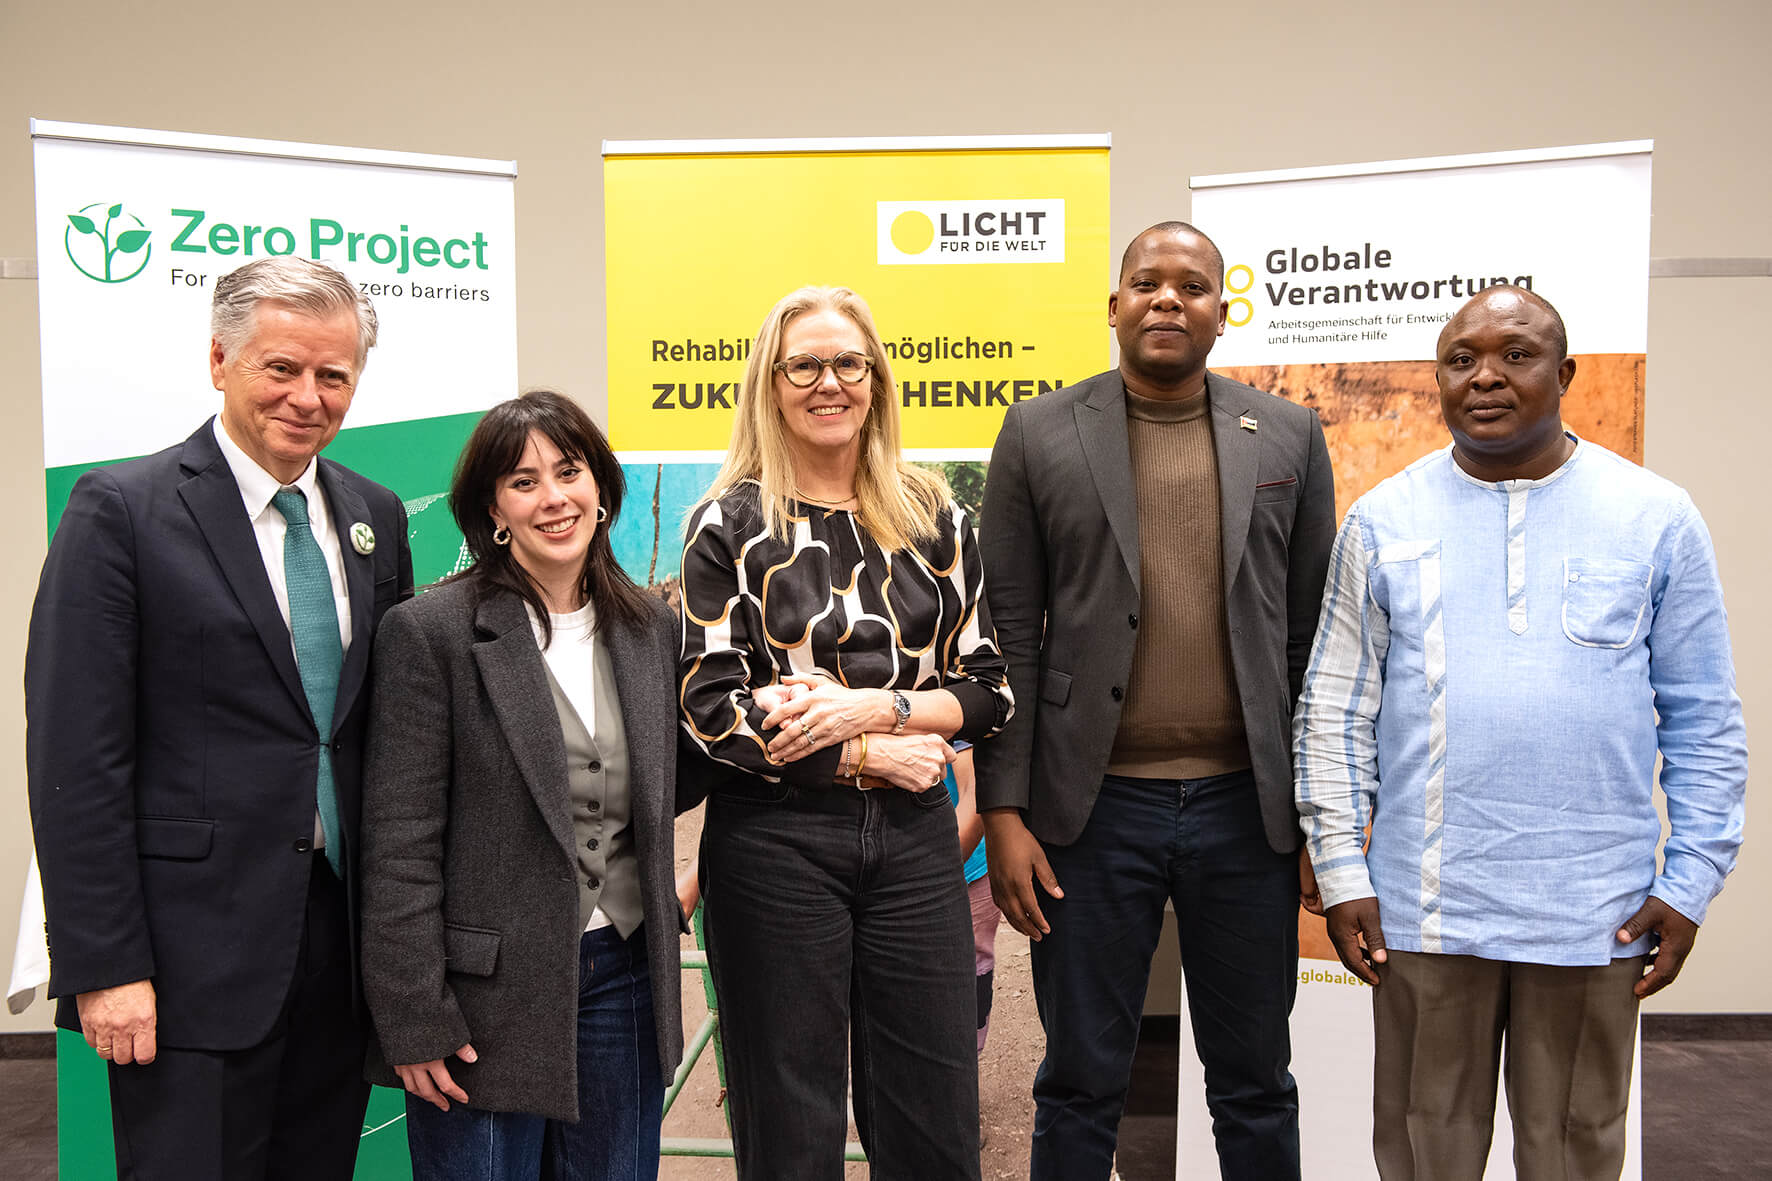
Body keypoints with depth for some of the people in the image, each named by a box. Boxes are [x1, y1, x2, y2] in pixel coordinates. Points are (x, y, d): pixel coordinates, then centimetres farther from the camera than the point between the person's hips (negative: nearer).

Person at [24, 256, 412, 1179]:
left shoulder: (375, 517, 8)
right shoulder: (121, 509, -8)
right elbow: (76, 757, -10)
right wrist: (104, 966, -12)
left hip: (343, 937, 5)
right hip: (195, 955, -5)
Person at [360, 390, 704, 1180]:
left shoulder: (652, 626, 6)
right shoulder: (430, 631, -9)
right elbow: (399, 844, -10)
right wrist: (414, 1020, -12)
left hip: (624, 980, 5)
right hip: (487, 995, -4)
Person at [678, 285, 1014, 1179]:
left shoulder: (934, 518, 8)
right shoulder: (731, 525, -1)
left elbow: (989, 691, 6)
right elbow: (712, 709, -6)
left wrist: (879, 707, -11)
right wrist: (868, 756, -9)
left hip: (915, 835, 3)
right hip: (774, 840, -2)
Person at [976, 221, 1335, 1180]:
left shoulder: (1289, 436, 6)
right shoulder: (1039, 434, 1)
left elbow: (1315, 635, 7)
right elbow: (1007, 634, 0)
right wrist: (1003, 811, -5)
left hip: (1247, 807, 2)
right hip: (1094, 807, -1)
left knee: (1256, 1088, 16)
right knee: (1080, 1086, 12)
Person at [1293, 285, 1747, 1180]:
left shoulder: (1656, 519, 1)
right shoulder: (1383, 521, 2)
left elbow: (1704, 720, 4)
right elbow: (1335, 707, 2)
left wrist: (1690, 885, -1)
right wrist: (1341, 872, -2)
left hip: (1596, 912, 0)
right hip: (1423, 906, 1)